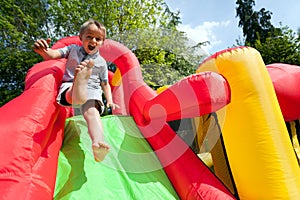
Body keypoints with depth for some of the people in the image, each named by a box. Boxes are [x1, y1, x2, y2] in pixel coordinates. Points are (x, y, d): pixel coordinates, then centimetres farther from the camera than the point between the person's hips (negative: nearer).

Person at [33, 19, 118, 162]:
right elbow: (53, 54, 4)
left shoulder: (101, 62, 18)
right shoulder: (73, 49, 17)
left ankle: (97, 142, -58)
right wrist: (43, 50, -21)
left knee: (91, 111, -34)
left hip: (92, 91, -2)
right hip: (69, 88, 3)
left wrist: (110, 101, 6)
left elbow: (105, 83, 20)